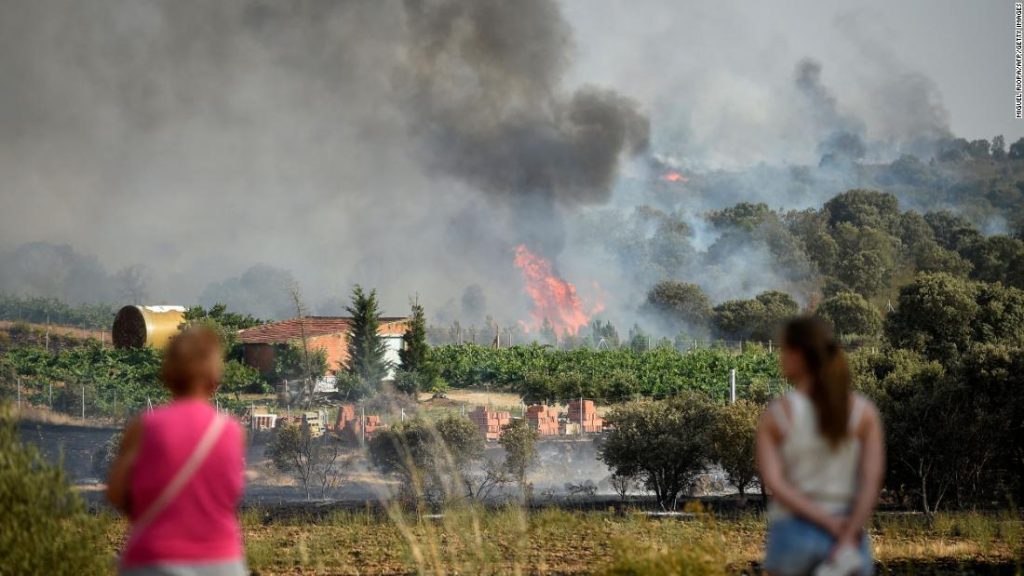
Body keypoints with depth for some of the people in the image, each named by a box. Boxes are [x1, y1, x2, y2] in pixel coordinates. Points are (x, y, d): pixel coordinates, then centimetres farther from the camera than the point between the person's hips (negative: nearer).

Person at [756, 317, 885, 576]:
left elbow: (773, 482, -14)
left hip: (792, 533, -1)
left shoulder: (776, 414, -3)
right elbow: (873, 479, -10)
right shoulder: (863, 411, 1)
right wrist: (848, 540, -16)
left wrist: (828, 523, -15)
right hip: (849, 538, 1)